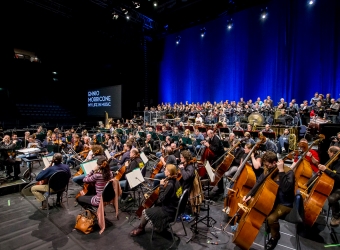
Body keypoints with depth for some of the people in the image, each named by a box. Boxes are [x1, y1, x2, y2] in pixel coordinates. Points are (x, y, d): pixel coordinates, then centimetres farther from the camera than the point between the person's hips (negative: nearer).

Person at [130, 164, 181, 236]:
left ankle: (140, 229, 26)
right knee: (152, 208, 24)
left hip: (168, 211, -9)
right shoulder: (175, 181, 0)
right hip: (172, 208, 9)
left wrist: (161, 186, -19)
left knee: (145, 212, 1)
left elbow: (161, 199, -25)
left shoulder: (170, 185, -27)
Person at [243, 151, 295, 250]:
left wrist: (281, 171, -37)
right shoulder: (268, 170, -3)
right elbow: (258, 183, 3)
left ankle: (275, 236, 5)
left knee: (271, 218, -29)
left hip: (284, 204, -7)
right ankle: (269, 226, 19)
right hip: (272, 199, 7)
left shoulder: (288, 172, -22)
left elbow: (285, 189, -39)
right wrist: (250, 195, -9)